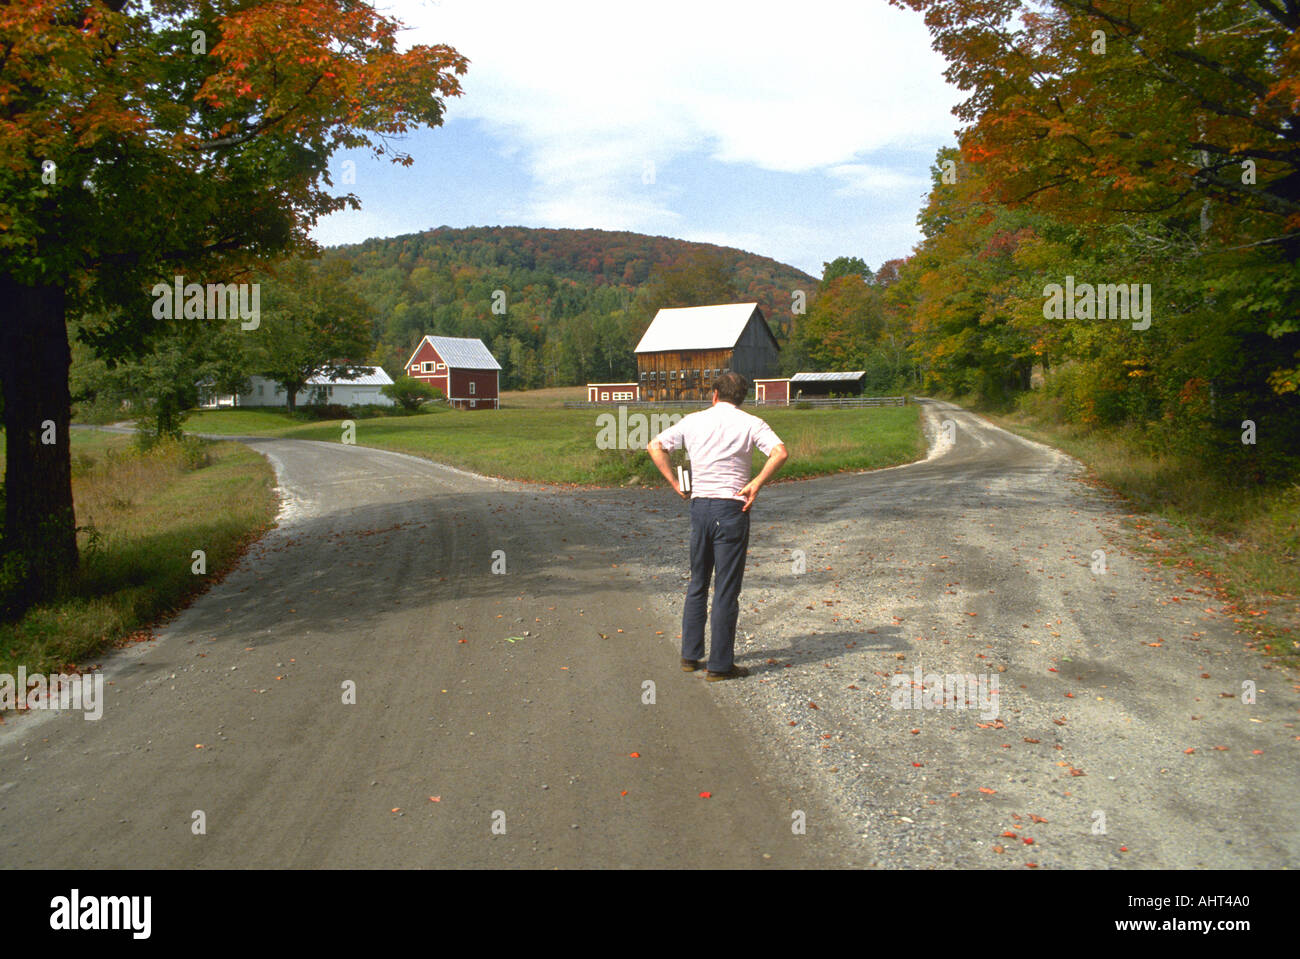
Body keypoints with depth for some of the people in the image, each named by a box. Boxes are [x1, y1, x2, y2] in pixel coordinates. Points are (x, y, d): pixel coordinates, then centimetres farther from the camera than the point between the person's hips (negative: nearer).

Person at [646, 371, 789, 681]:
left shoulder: (693, 421, 8)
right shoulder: (750, 423, -2)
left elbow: (655, 446, 7)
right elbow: (780, 453, -17)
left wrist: (676, 484, 7)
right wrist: (756, 484, -11)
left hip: (699, 505, 4)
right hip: (732, 508, -4)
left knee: (697, 584, 17)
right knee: (727, 589, 2)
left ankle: (690, 655, 22)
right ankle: (720, 665, 7)